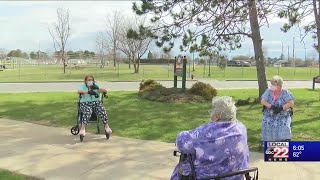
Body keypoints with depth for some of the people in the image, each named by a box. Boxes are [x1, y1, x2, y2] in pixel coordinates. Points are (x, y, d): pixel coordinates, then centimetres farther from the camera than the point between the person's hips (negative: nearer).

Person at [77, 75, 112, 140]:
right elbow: (79, 91, -14)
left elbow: (105, 90, 2)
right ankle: (82, 129, -34)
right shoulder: (83, 86, 10)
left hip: (96, 102, 2)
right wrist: (88, 92, -29)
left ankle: (107, 127, -18)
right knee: (87, 112, -34)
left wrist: (97, 88, -17)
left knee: (102, 111, -27)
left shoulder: (96, 86, 16)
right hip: (85, 103, -2)